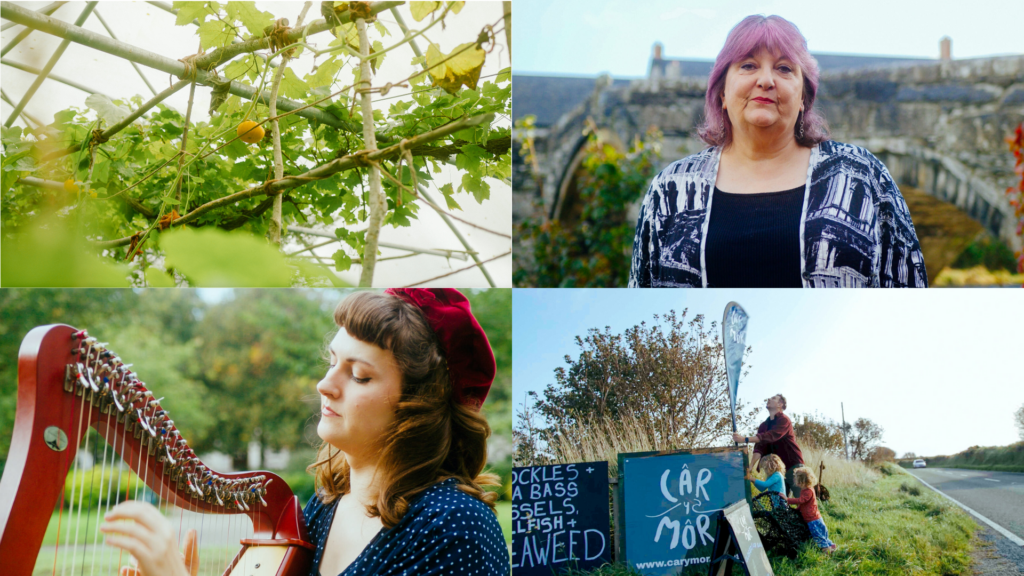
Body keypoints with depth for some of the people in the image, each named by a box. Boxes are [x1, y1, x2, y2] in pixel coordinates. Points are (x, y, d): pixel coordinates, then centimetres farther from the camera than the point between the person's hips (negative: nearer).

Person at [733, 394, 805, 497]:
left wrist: (745, 439, -34)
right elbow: (759, 447, -2)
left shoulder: (784, 420, -9)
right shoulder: (764, 425, 11)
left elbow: (771, 436, -26)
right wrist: (750, 467, -19)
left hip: (792, 466, -6)